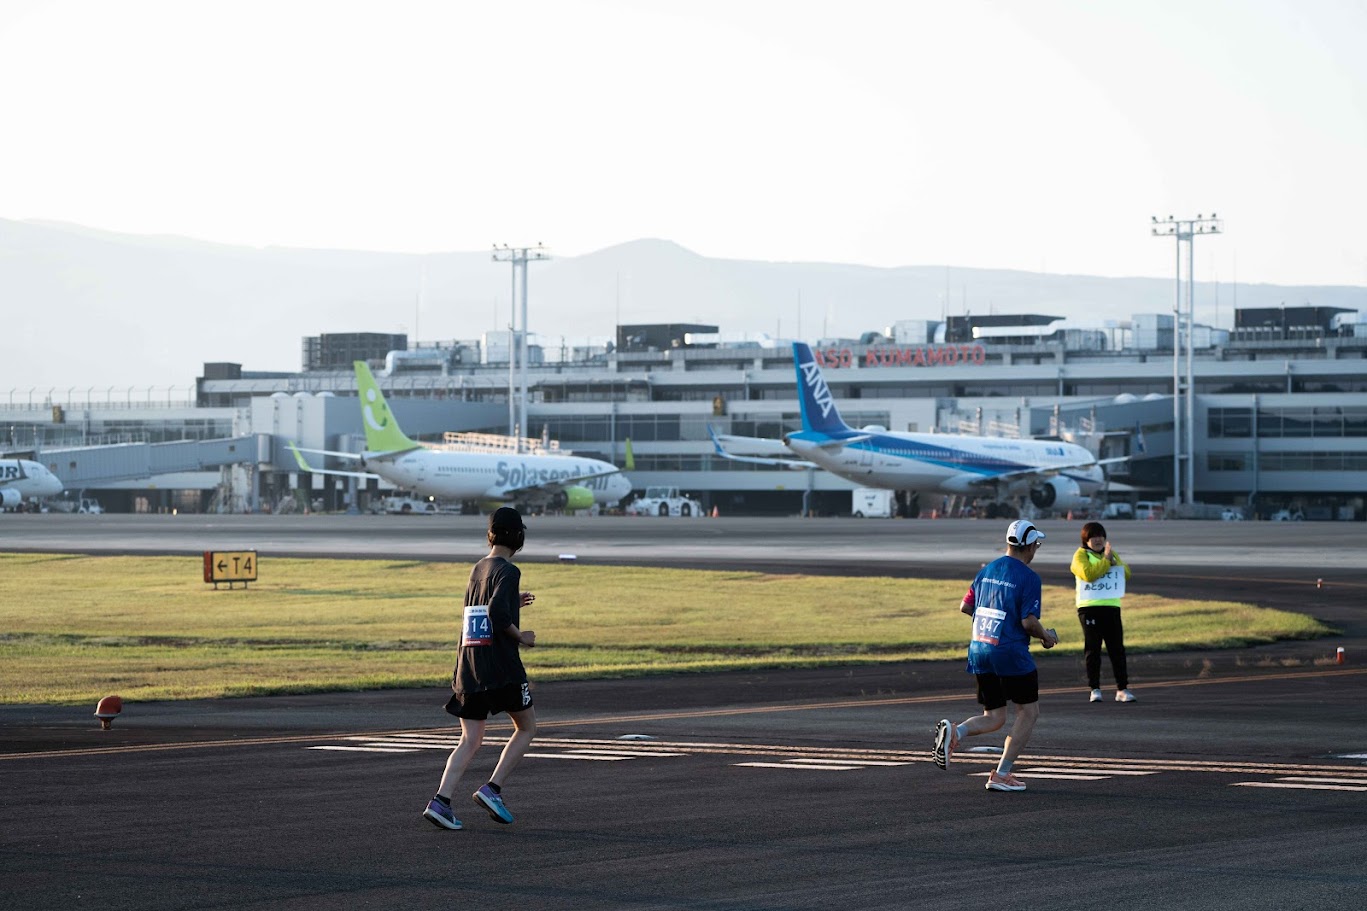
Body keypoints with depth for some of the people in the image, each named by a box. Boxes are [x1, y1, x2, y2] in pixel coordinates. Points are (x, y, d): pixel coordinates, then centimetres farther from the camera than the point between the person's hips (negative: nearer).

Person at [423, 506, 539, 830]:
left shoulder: (477, 569, 14)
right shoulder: (507, 572, -10)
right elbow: (497, 614, -24)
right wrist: (520, 636, -9)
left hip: (468, 663, 7)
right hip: (501, 664, -7)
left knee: (470, 740, 6)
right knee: (526, 728, 11)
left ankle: (441, 801, -11)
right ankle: (493, 789, -1)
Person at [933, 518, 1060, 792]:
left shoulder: (987, 570, 10)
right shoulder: (1028, 577, -11)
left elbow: (965, 607, 14)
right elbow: (1029, 621, -17)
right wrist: (1047, 637, 2)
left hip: (979, 651, 7)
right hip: (1011, 653, -7)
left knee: (993, 718, 14)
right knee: (1028, 711, 10)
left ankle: (954, 732, -16)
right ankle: (1001, 774, 3)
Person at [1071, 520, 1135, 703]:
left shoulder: (1111, 553, 18)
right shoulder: (1081, 555, 1)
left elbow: (1126, 574, 9)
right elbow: (1089, 574, -17)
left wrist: (1114, 561, -7)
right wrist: (1106, 560, -12)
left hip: (1112, 606, 4)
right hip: (1089, 607, -4)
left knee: (1117, 648, 0)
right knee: (1092, 649, -1)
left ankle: (1122, 689, 1)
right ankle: (1095, 689, 4)